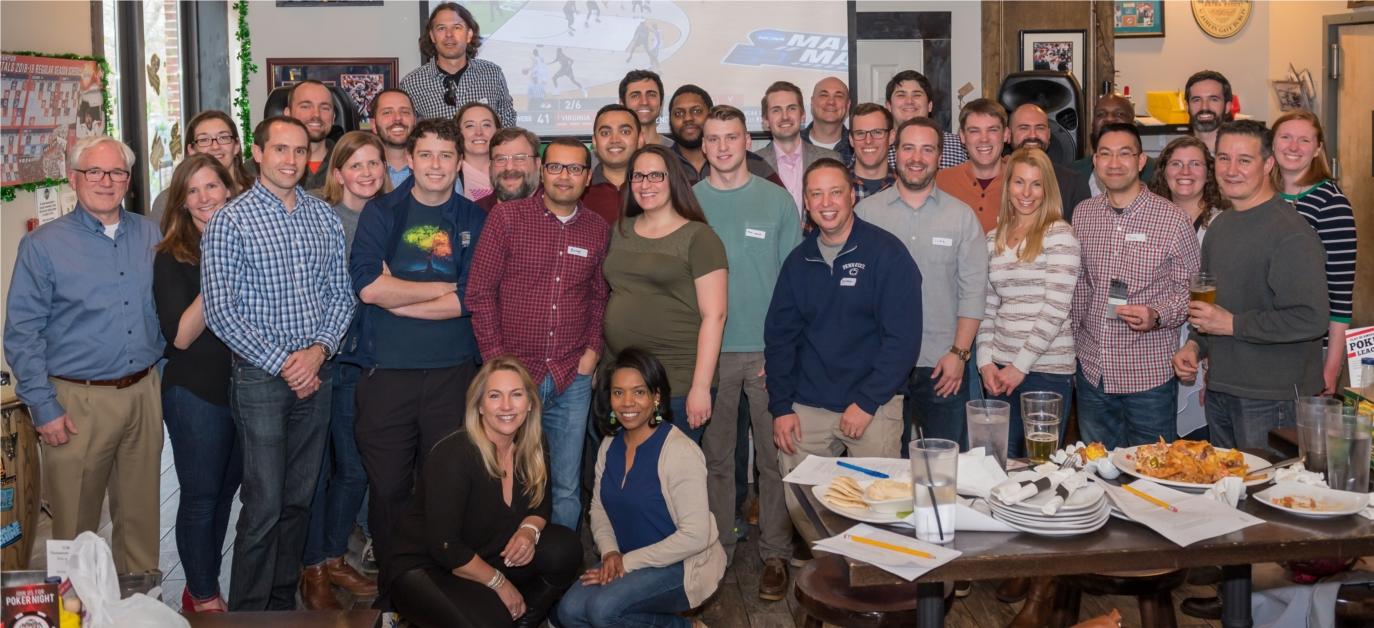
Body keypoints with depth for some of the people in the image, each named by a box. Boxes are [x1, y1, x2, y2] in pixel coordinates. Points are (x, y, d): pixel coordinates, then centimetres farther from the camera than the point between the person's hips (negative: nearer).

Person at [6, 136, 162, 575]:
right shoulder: (43, 245, -5)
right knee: (75, 526, 3)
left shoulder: (149, 235, 7)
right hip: (78, 401, -4)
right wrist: (44, 409, -10)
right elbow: (21, 335, -5)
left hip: (144, 392, 4)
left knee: (142, 515, 13)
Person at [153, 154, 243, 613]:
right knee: (201, 497, 2)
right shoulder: (172, 259, -7)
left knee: (225, 490, 13)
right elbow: (180, 336, -15)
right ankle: (204, 600, 15)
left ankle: (202, 587, 27)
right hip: (196, 392, -5)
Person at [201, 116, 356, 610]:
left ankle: (284, 602, 24)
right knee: (264, 504, -4)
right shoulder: (230, 221, -6)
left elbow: (341, 294, 9)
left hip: (315, 373, 5)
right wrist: (282, 363, -13)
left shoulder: (325, 217, 9)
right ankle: (248, 611, 9)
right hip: (261, 377, -5)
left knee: (299, 500, 12)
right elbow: (220, 310, -11)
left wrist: (318, 350, -7)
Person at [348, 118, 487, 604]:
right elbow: (367, 286, -10)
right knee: (387, 486, 4)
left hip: (453, 371, 1)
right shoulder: (380, 213, 5)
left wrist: (397, 298, -7)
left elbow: (471, 299, -6)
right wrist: (443, 288, -6)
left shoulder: (474, 221, 6)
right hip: (386, 371, 0)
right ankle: (390, 591, 18)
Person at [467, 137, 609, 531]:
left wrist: (593, 349, 3)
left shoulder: (599, 230, 7)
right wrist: (495, 358, -8)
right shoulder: (506, 217, -3)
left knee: (567, 487, 10)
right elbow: (480, 291, -4)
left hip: (572, 378, 3)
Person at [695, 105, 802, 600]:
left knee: (774, 457, 2)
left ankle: (775, 553, 12)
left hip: (768, 349, -1)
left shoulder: (777, 201, 2)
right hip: (708, 349, 1)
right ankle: (717, 548, 20)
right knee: (715, 456, 8)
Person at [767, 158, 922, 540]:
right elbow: (779, 336, 10)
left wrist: (867, 402, -14)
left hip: (873, 407, -4)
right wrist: (781, 406, 1)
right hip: (807, 407, 4)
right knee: (798, 501, 3)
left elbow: (903, 337, -11)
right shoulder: (799, 260, 8)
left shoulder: (886, 253, -6)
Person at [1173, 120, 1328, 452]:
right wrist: (1195, 344, 6)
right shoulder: (1220, 226, 12)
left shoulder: (1291, 234, -16)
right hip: (1219, 394, 8)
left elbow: (1312, 319, -24)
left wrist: (1232, 324, -18)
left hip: (1272, 401, -8)